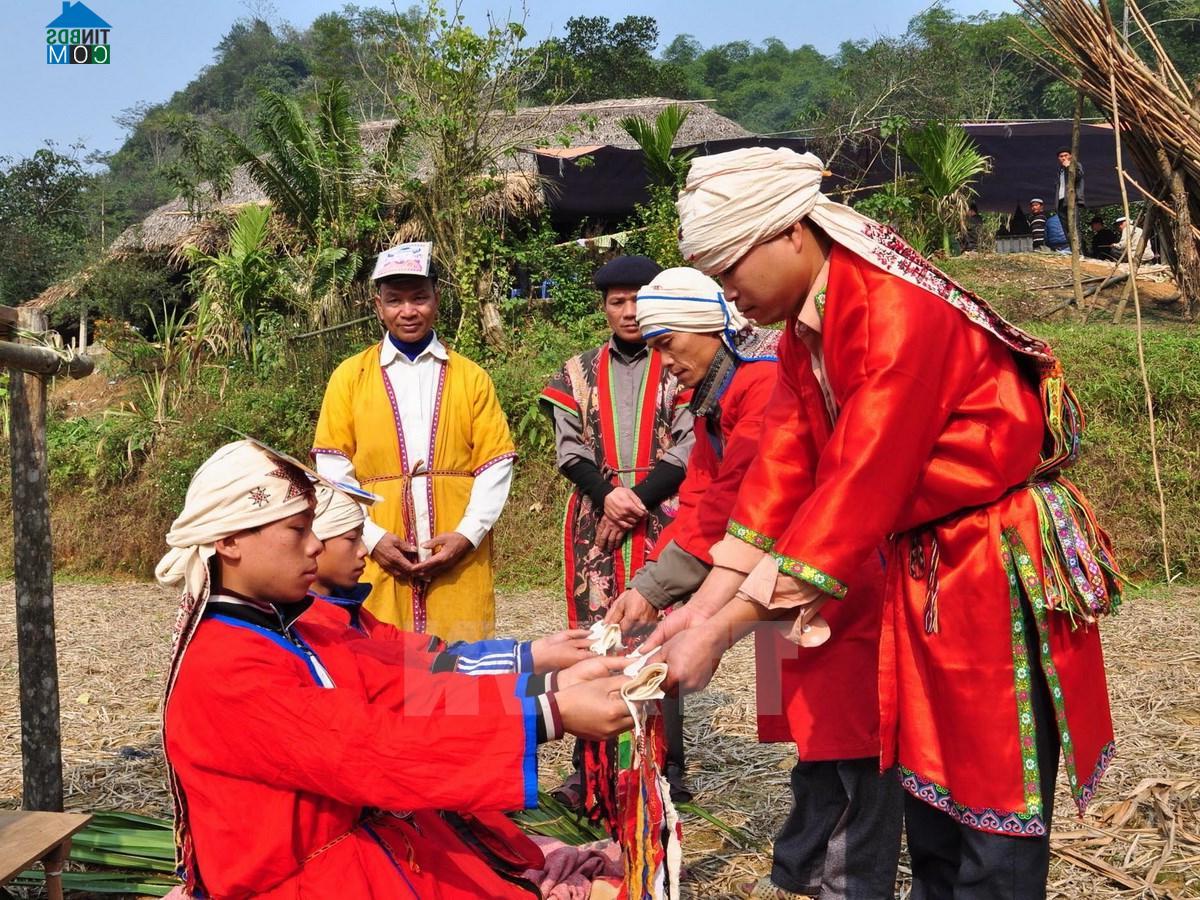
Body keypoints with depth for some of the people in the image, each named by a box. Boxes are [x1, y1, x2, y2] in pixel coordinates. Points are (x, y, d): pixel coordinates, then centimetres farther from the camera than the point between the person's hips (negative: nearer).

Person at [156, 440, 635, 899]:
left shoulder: (286, 634, 8)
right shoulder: (223, 672, -20)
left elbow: (409, 689, -2)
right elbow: (370, 750, -28)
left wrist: (552, 685, -13)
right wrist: (552, 714, -30)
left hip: (369, 843, 8)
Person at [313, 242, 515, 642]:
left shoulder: (471, 377, 9)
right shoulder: (349, 377, 8)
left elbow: (496, 465, 4)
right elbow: (333, 471, 3)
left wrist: (468, 534, -8)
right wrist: (372, 537, -8)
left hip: (459, 562, 1)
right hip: (380, 562, 0)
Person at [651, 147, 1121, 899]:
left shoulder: (901, 311, -25)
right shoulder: (808, 329, 4)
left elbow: (861, 486, -30)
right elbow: (782, 471, 0)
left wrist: (724, 631, -29)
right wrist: (705, 604, -8)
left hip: (1002, 571, -9)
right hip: (925, 569, 9)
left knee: (993, 816, 1)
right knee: (929, 797, 18)